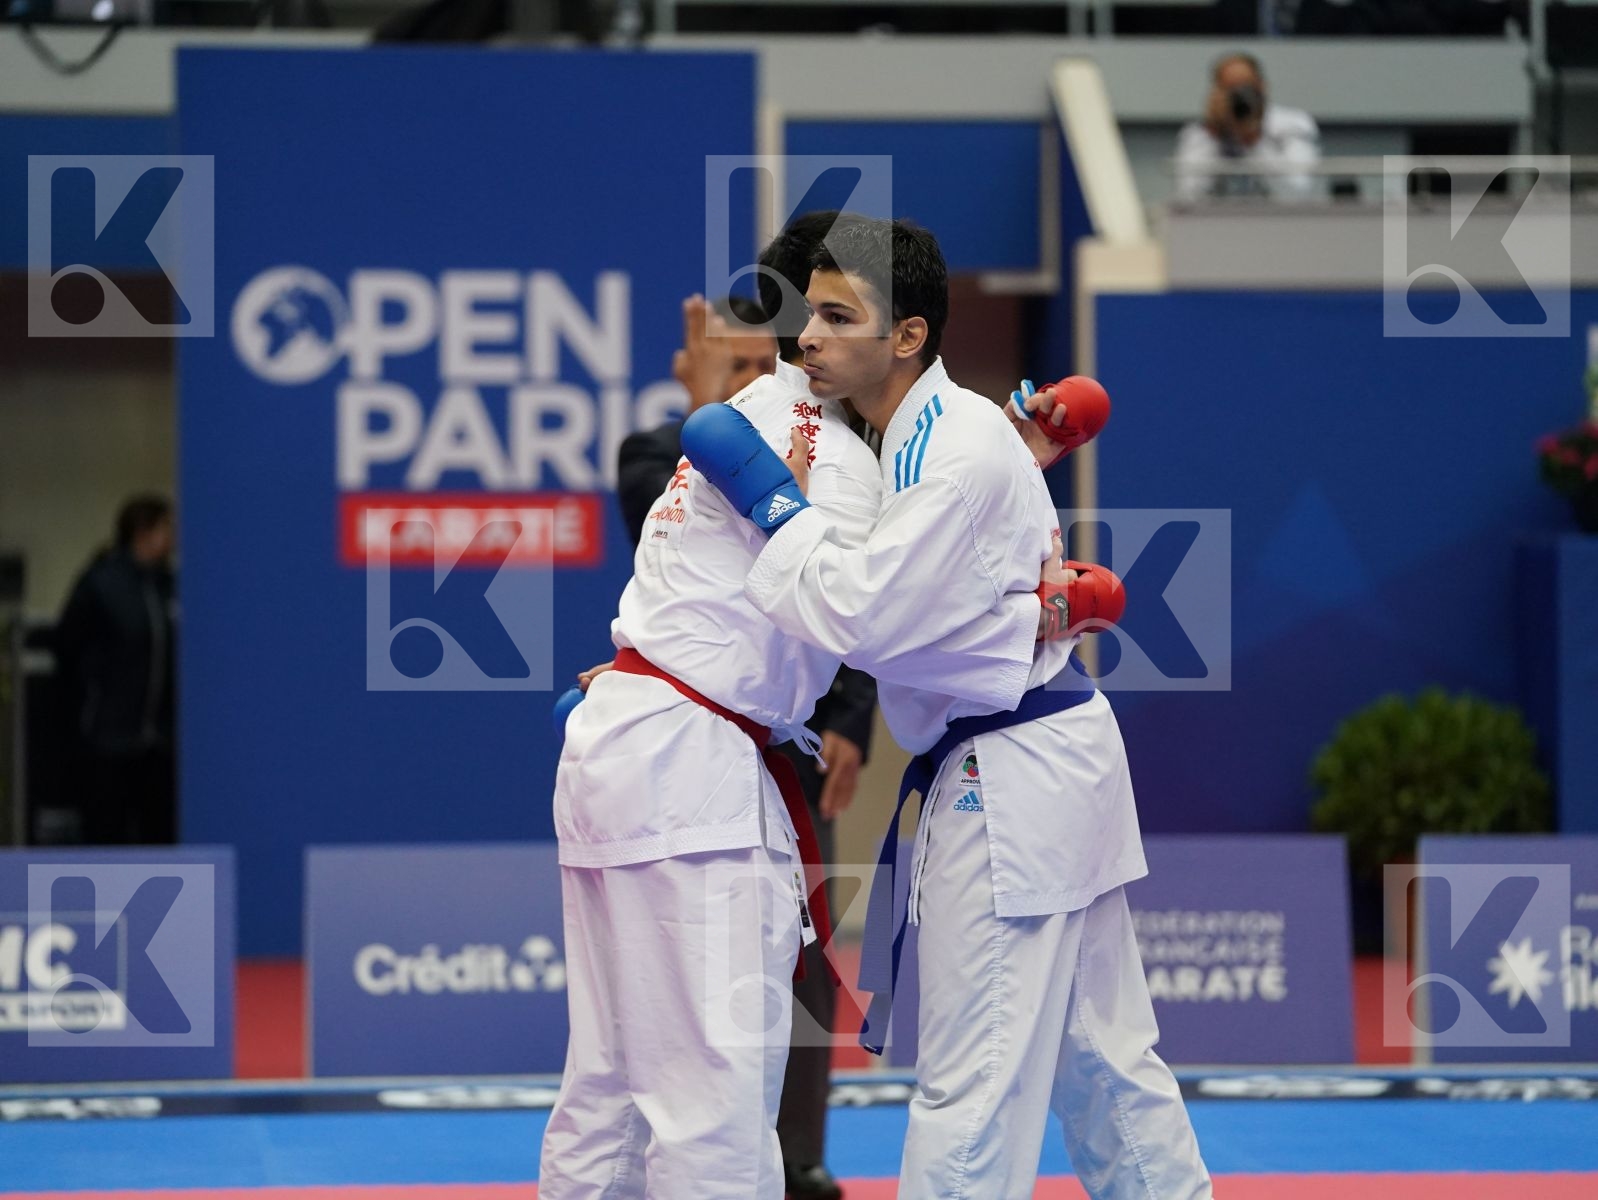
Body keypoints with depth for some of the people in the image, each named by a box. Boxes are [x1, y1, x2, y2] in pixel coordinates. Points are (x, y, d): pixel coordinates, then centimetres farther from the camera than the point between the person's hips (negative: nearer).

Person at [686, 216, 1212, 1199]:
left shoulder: (960, 444, -18)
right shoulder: (917, 435, 13)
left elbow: (862, 612, -26)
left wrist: (770, 498, -14)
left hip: (1014, 780, -10)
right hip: (1050, 762, 10)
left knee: (972, 1081, -7)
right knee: (1102, 1052, 16)